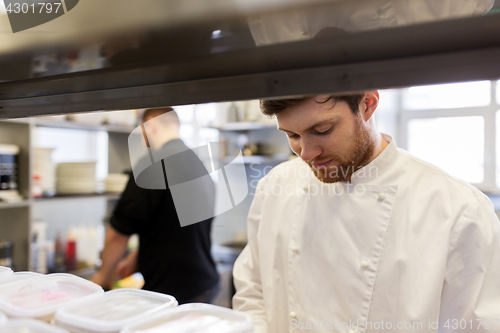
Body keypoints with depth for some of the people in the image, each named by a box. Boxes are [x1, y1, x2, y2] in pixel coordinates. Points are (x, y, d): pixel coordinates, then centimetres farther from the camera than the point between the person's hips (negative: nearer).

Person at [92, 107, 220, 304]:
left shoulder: (154, 165, -17)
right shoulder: (199, 164, 9)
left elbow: (119, 232, -11)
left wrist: (103, 275, 6)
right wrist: (135, 259, 21)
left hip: (176, 291, -8)